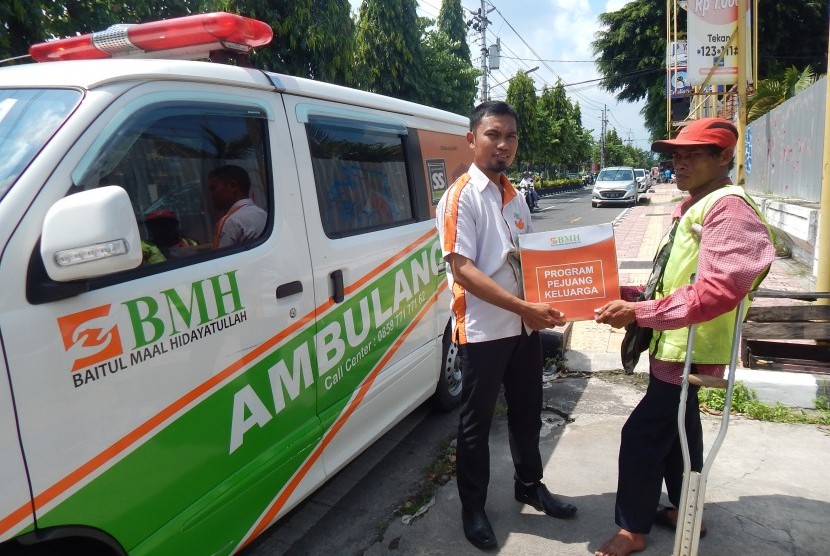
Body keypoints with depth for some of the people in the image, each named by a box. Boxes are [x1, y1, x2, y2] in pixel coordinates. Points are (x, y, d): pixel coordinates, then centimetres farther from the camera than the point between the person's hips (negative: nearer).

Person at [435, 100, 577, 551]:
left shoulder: (514, 195, 10)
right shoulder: (460, 197, -12)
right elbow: (461, 269, -20)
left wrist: (542, 304, 0)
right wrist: (523, 307, -26)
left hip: (526, 326, 7)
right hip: (483, 330, -7)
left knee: (527, 413, 20)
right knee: (476, 422, 8)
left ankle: (529, 486, 41)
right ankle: (473, 509, 26)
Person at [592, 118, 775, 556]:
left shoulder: (729, 208, -21)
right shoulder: (691, 205, 12)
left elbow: (717, 290, -31)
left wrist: (638, 313, -30)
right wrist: (634, 293, 7)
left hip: (689, 352, -10)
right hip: (673, 347, 10)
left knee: (640, 436, -2)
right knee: (677, 429, 21)